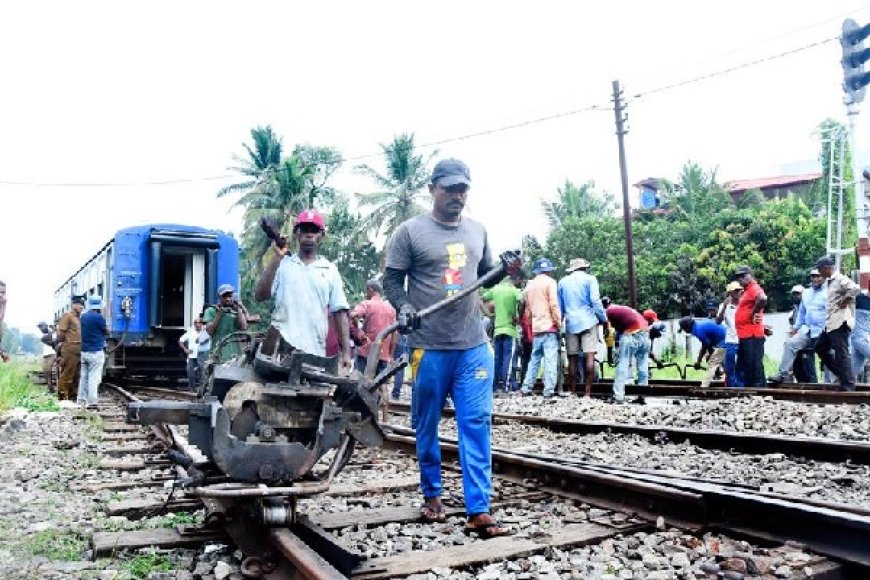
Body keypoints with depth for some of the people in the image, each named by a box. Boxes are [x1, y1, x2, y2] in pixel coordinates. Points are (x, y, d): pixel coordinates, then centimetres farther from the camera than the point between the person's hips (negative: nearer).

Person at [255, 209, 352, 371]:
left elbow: (340, 313, 8)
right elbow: (260, 295, -6)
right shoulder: (282, 264, 7)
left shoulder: (330, 270, 10)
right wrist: (277, 258, -11)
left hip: (316, 351, 2)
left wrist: (346, 353, 2)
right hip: (282, 347, -2)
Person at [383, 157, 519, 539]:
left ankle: (478, 511, 2)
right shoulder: (410, 232, -3)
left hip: (474, 345, 3)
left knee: (477, 424, -2)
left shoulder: (477, 231, 12)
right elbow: (392, 278, -2)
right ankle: (431, 495, 28)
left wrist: (506, 270, 1)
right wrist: (402, 307, -20)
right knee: (427, 425, 9)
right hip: (429, 346, -3)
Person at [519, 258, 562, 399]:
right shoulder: (550, 282, -4)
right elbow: (554, 305, -11)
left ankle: (526, 388, 11)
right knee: (550, 360, -6)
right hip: (549, 326, -6)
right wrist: (559, 322, -4)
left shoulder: (529, 285, 14)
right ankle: (548, 390, -10)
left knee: (534, 359, 13)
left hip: (535, 328, 6)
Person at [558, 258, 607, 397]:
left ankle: (572, 392, 7)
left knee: (572, 358, 6)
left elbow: (559, 306, 17)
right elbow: (595, 301, -6)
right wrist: (604, 319, 2)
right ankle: (587, 392, -12)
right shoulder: (589, 279, 4)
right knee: (589, 356, -6)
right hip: (588, 321, -3)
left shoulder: (563, 282, 15)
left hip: (571, 323, 3)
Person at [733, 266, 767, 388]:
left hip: (752, 335, -11)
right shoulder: (747, 290, 20)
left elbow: (762, 299, -33)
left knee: (755, 366, -8)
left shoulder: (754, 288, -11)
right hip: (745, 336, 11)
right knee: (743, 367, 15)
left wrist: (755, 314, -20)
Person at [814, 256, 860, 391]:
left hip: (839, 323, -10)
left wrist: (844, 301, -18)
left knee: (841, 353, -6)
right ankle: (841, 374, 22)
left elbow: (855, 288, -28)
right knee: (820, 348, 17)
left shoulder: (840, 279, -12)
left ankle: (848, 386, 0)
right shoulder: (829, 281, 17)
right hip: (830, 323, 10)